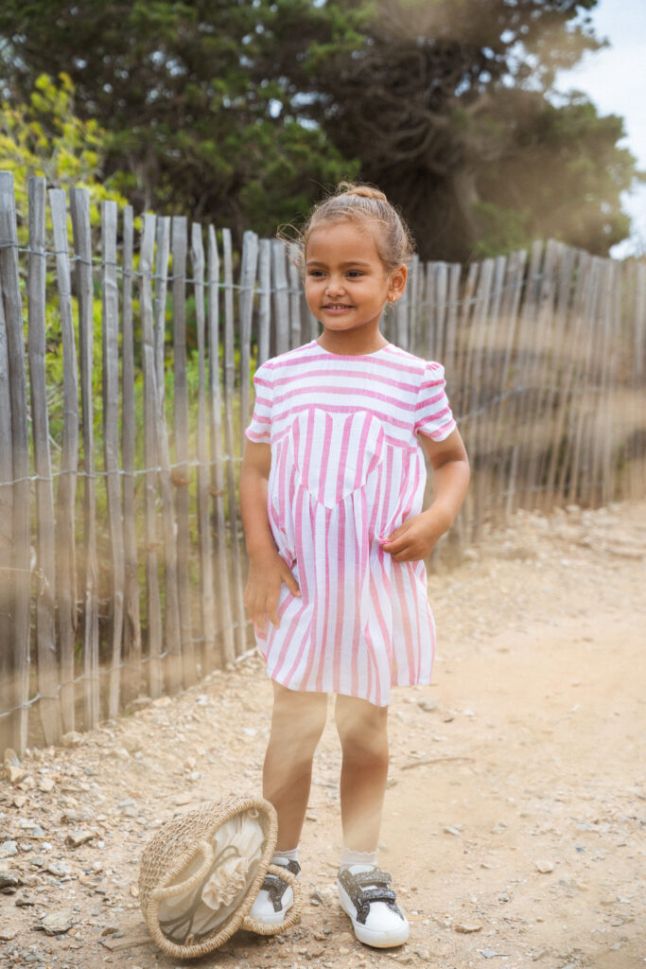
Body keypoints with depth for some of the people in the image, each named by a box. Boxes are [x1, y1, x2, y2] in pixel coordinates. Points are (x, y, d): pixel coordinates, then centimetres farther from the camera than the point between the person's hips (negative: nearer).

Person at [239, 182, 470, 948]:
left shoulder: (415, 379, -3)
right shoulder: (280, 376, 0)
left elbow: (454, 460, 9)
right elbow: (255, 470, 5)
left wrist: (436, 517, -10)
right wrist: (261, 559, -5)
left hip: (380, 589, 0)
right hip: (300, 588, 0)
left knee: (367, 733, 13)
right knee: (292, 733, 9)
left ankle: (360, 872, 29)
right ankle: (277, 864, 29)